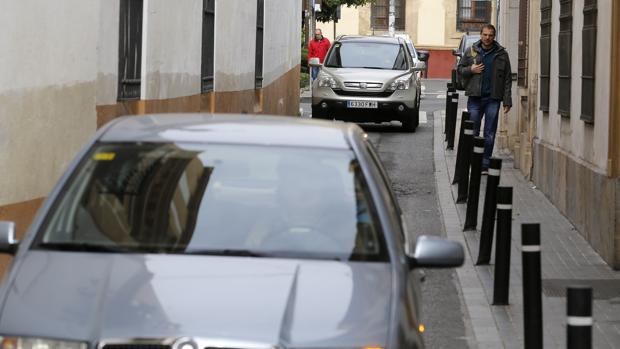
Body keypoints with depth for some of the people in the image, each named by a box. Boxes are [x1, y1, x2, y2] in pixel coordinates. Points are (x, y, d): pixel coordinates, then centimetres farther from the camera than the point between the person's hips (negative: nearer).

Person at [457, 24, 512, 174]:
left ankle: (485, 165, 7)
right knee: (472, 132, 1)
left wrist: (507, 101, -2)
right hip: (475, 97, 0)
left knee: (490, 135, 1)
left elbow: (507, 79, 5)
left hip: (493, 99, 0)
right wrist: (471, 70, -6)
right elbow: (460, 69, 16)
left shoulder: (501, 54, 5)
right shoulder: (471, 51, 7)